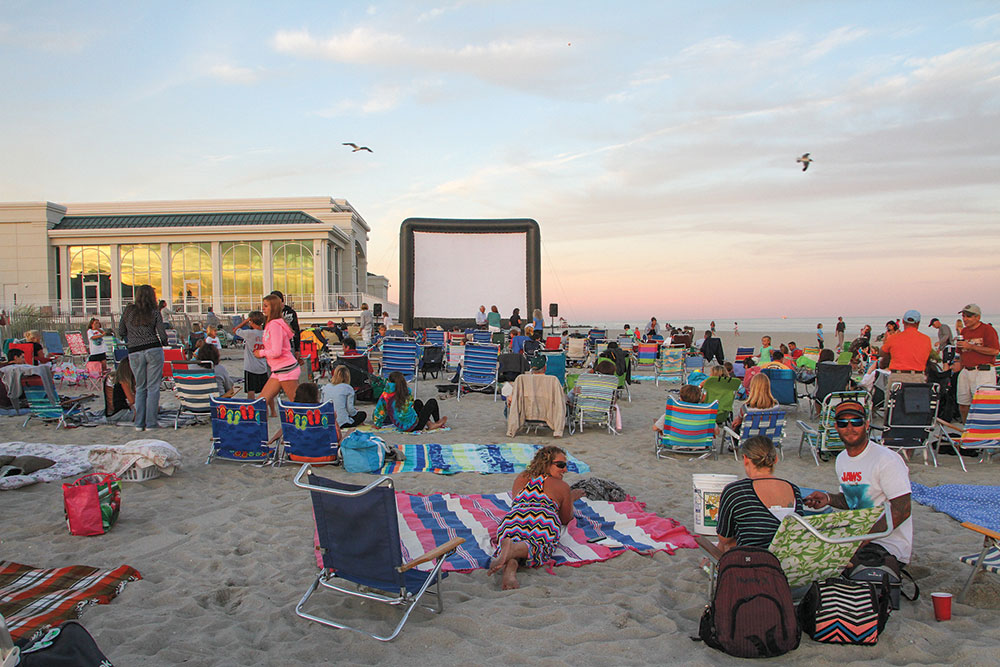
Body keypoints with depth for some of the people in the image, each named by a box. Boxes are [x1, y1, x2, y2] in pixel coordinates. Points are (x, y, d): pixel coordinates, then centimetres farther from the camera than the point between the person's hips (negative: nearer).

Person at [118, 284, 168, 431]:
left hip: (134, 353, 3)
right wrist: (162, 342, 17)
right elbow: (162, 335, -4)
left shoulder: (129, 310, 5)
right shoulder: (154, 312, -2)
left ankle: (139, 423, 11)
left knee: (140, 388, 13)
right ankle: (151, 422, 2)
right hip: (153, 350, -2)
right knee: (153, 387, 2)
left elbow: (121, 332, 11)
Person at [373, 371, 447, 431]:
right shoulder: (407, 391, -11)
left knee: (418, 403, 28)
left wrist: (377, 424, 16)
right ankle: (437, 423, 34)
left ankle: (430, 424, 23)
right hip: (413, 426, -5)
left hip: (399, 426, 5)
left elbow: (378, 412, 0)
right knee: (432, 402, 13)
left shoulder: (385, 395, -7)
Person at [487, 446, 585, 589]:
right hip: (546, 520, -3)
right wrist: (571, 498, 56)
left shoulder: (521, 478, 37)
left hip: (512, 518, 3)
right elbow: (566, 519, 35)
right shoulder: (563, 486, 26)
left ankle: (510, 566, -47)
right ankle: (514, 549, -48)